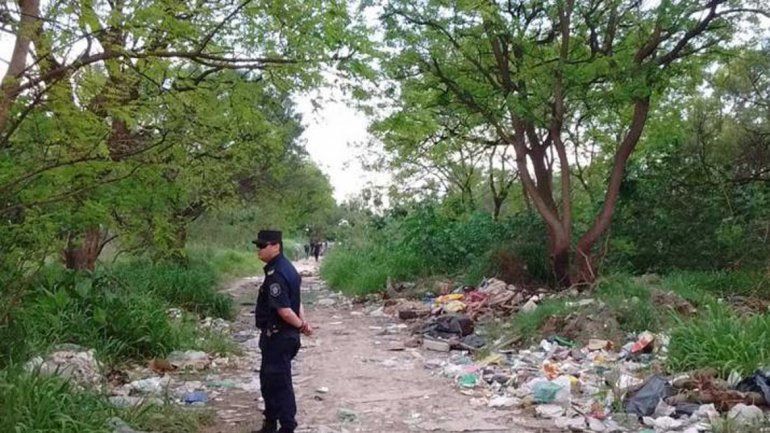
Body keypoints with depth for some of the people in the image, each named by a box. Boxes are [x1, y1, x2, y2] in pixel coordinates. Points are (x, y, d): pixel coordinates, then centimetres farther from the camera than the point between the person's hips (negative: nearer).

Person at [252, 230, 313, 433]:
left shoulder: (275, 275, -23)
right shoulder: (286, 268, 10)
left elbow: (284, 310, -27)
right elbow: (295, 301, 17)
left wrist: (301, 325, -11)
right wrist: (303, 321, 4)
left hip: (278, 337, -11)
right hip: (279, 335, 11)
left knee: (279, 382, 0)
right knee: (268, 379, 20)